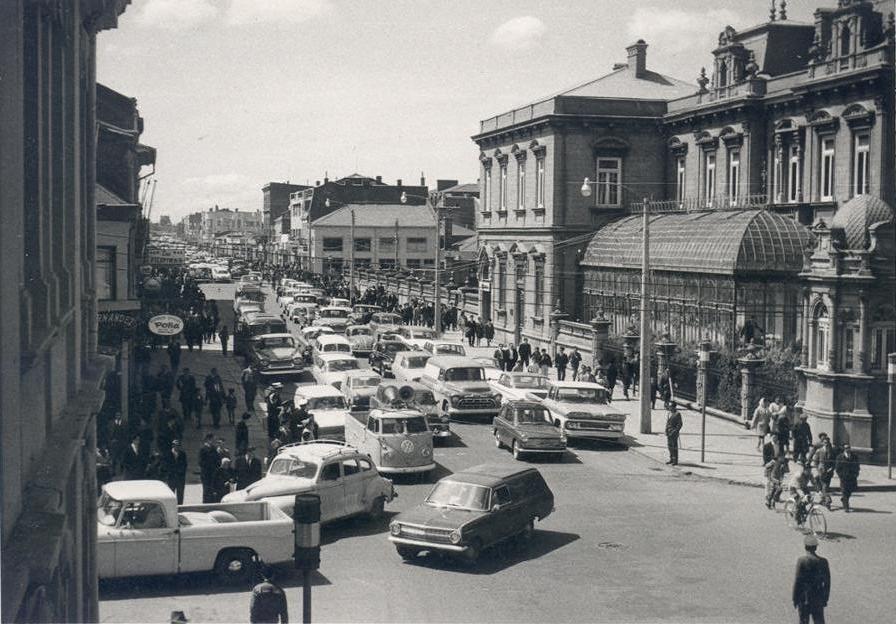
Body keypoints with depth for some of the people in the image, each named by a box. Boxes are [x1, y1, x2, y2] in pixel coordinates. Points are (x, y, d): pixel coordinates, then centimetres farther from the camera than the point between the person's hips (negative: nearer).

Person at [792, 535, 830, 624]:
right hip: (818, 599, 3)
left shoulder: (801, 561, -14)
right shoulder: (823, 561, -4)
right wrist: (825, 599, 12)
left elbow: (797, 581, -12)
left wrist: (795, 600, -2)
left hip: (804, 599, -2)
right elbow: (827, 582, 2)